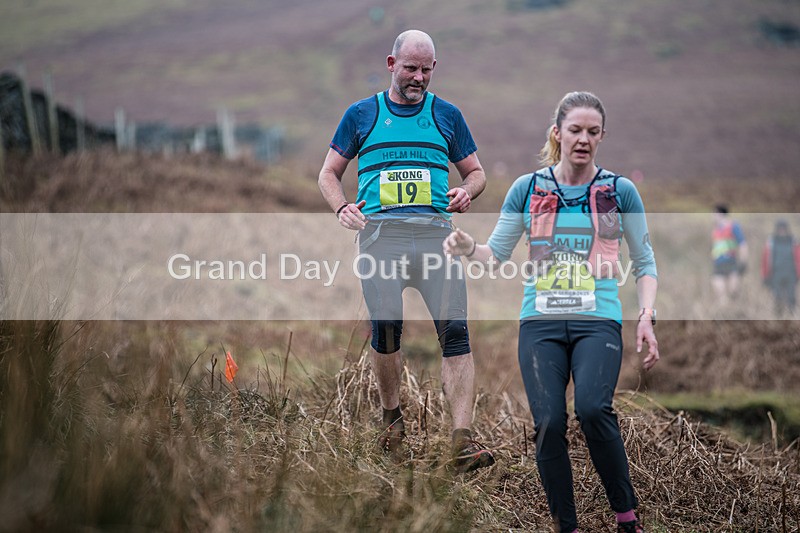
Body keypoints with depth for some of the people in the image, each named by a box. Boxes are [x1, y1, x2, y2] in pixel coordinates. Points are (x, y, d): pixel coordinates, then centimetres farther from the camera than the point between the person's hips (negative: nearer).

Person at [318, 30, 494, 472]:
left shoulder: (446, 115, 16)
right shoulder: (362, 114, 14)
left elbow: (475, 171, 22)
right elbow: (329, 173, 18)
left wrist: (466, 192, -2)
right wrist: (342, 207, -2)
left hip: (435, 231, 0)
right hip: (379, 231, 0)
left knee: (454, 329, -12)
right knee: (385, 327, -6)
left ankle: (462, 442, -16)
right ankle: (392, 417, 21)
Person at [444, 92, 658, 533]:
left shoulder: (619, 191, 7)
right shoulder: (528, 189, 9)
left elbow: (645, 263, 12)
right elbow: (497, 254, 11)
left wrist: (647, 317, -1)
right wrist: (469, 248, -11)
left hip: (598, 321, -2)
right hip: (541, 322, 2)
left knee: (592, 407, -27)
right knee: (548, 423, -13)